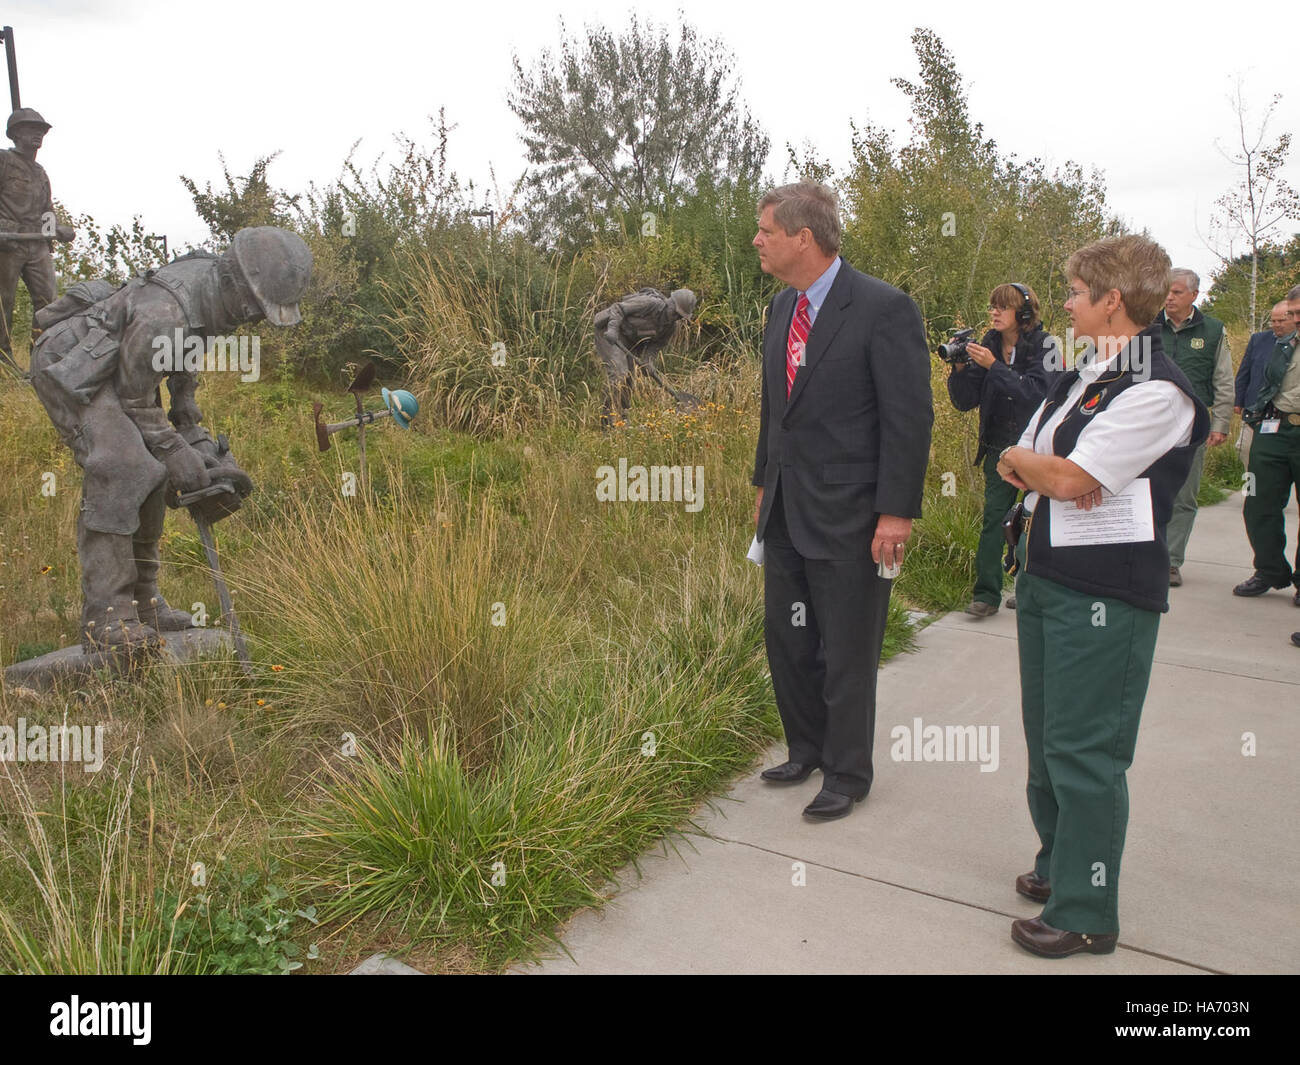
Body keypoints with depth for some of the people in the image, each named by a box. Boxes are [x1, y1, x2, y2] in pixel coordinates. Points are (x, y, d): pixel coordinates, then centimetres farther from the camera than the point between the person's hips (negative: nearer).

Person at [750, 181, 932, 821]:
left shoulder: (885, 309, -14)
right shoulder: (782, 308, 10)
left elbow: (910, 418, -15)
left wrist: (897, 513, -18)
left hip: (848, 517, -7)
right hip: (786, 513, 8)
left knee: (847, 652, 7)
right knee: (786, 640, 18)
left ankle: (846, 775, 26)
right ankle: (807, 749, 39)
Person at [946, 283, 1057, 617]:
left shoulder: (1042, 345, -7)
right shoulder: (988, 346, 4)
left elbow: (1036, 392, -22)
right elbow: (965, 402, 1)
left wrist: (993, 366, -25)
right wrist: (959, 369, -16)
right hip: (999, 448, 3)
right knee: (994, 518, -3)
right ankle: (987, 594, 0)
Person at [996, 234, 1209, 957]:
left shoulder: (1157, 390, -16)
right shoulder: (1081, 377, 13)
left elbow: (1068, 478, -22)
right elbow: (1020, 459, 17)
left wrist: (1021, 459, -3)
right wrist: (1043, 470, -4)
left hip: (1104, 593, -9)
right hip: (1045, 574, 9)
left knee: (1083, 751, -1)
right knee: (1046, 735, 19)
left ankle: (1085, 913, 15)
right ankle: (1059, 865, 37)